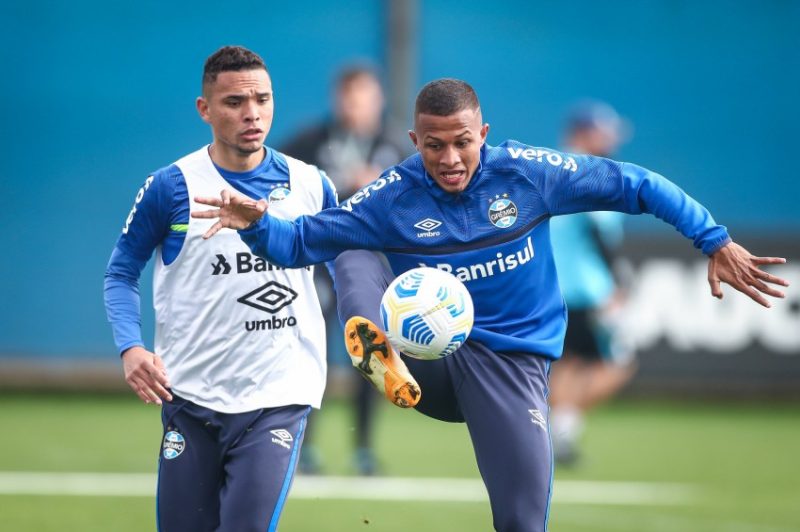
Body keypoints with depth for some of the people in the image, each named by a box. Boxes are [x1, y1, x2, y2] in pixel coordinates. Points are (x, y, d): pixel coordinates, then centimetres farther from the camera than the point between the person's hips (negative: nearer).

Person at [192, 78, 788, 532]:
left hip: (508, 363, -1)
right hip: (426, 359, 1)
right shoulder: (393, 197, -8)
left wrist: (715, 241, -6)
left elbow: (634, 185, -3)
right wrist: (258, 223, -29)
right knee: (353, 258, -17)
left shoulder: (528, 172, -9)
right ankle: (381, 360, -45)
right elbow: (302, 240, -8)